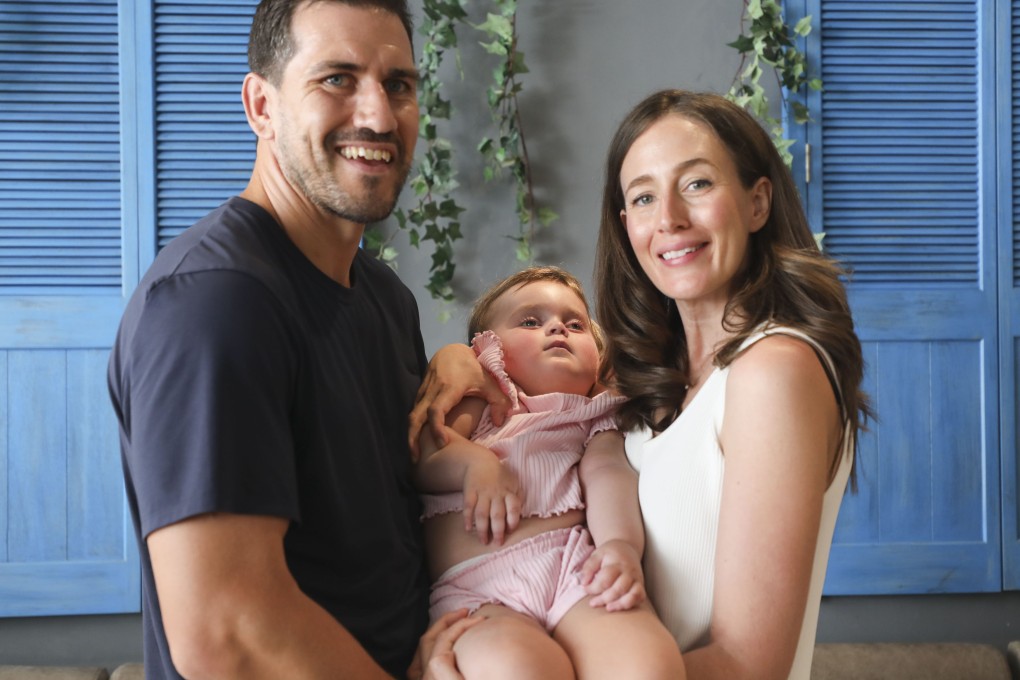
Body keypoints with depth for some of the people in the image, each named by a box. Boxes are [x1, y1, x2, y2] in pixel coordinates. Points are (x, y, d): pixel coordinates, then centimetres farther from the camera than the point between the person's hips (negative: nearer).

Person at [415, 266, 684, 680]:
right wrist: (473, 463, -12)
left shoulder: (595, 419, 29)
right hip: (471, 587, -1)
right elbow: (423, 449, 10)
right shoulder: (477, 399, 28)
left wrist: (621, 542, -15)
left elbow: (607, 473, 6)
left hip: (574, 566, 2)